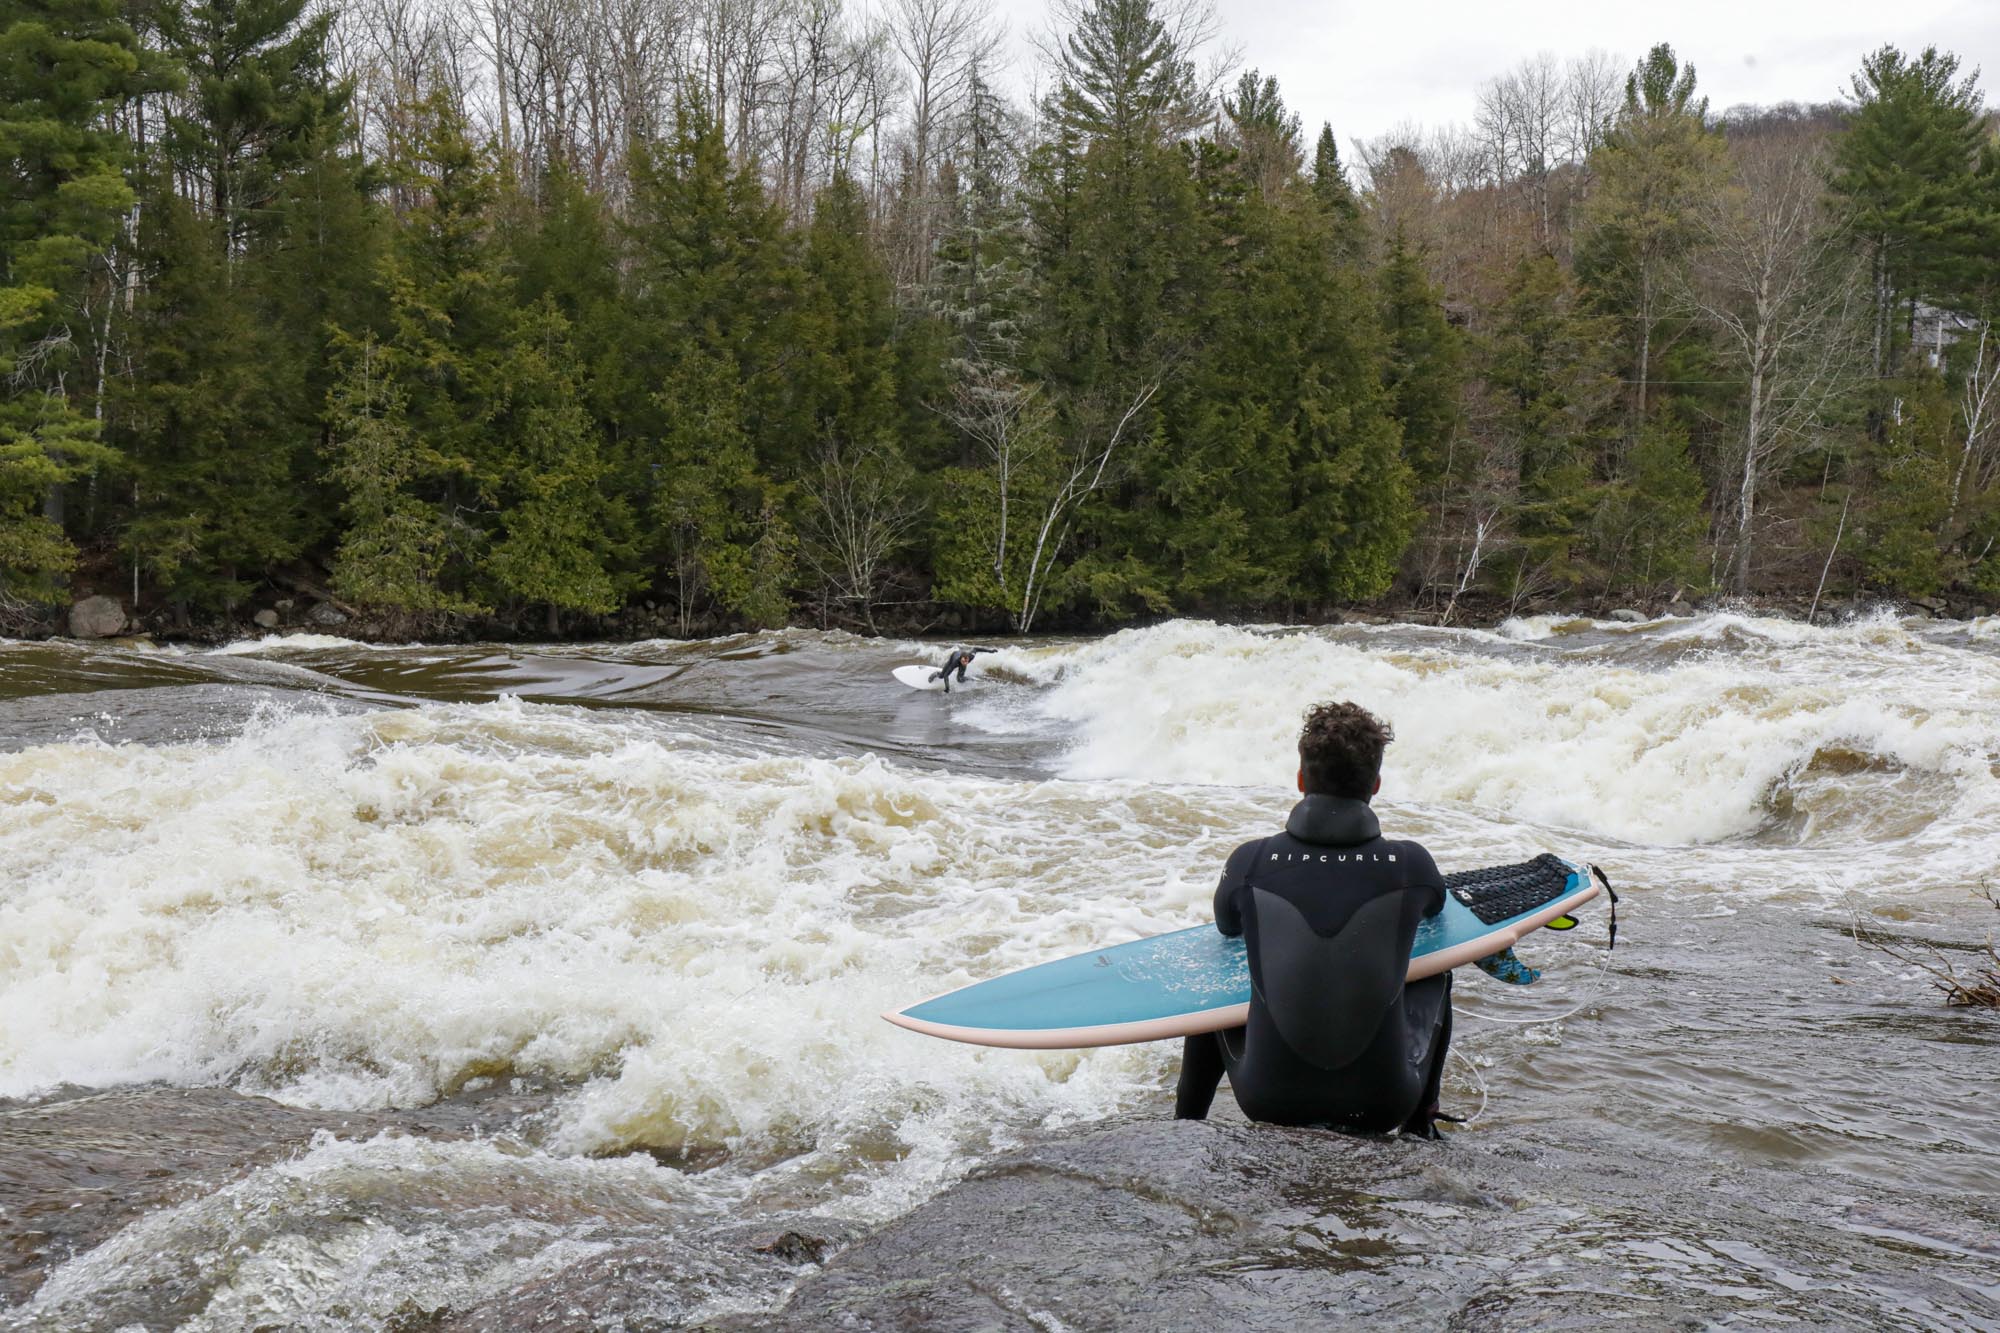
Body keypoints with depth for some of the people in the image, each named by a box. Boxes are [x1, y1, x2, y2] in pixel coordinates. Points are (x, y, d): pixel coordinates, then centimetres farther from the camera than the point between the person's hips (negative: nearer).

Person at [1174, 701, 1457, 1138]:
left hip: (1266, 1100, 0)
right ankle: (1420, 1128, 39)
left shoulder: (1249, 863, -12)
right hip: (1381, 1106, 0)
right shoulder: (1410, 864, -11)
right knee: (1437, 975, 28)